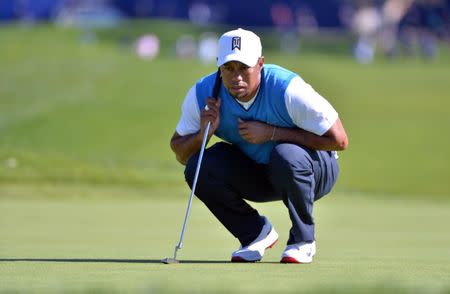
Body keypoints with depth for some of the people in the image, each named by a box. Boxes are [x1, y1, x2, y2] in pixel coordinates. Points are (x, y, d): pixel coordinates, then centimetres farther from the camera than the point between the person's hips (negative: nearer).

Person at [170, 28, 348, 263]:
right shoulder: (202, 94, -17)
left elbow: (339, 140, -26)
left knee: (285, 155, -38)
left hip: (314, 170, -4)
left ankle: (303, 240, -13)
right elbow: (180, 154, -6)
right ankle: (256, 233, 2)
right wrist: (204, 133, -29)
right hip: (255, 173, 4)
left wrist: (271, 133, -30)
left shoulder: (288, 90, -29)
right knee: (198, 167, -21)